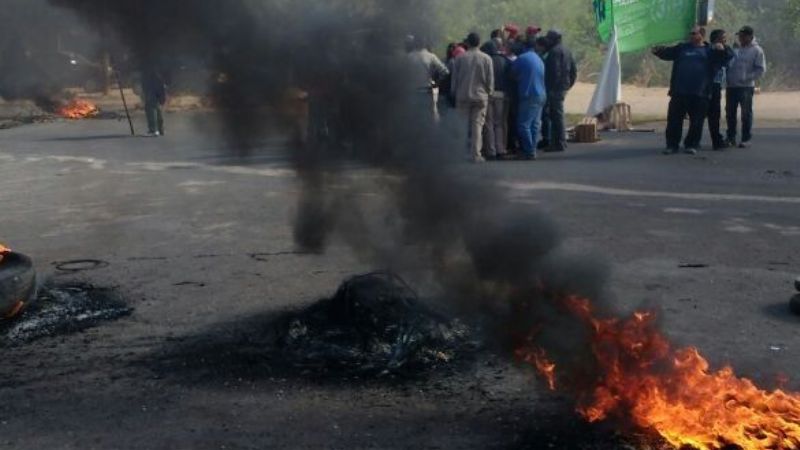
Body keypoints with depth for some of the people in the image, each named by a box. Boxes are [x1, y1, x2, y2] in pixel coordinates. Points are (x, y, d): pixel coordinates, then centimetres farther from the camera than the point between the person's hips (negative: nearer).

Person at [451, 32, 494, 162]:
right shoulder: (486, 58, -3)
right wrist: (489, 93, 12)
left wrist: (454, 93, 13)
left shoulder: (459, 58, -1)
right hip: (480, 96, -1)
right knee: (477, 125, 1)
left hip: (462, 96, 1)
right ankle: (476, 154, -4)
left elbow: (454, 78, 2)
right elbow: (490, 79, -2)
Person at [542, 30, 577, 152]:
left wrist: (551, 88, -20)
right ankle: (560, 142, 21)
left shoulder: (554, 51, -13)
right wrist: (569, 84, 20)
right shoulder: (566, 50, 18)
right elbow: (574, 70, 20)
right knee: (557, 115, 17)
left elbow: (555, 71, -21)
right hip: (564, 87, 10)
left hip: (555, 88, -10)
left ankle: (559, 143, -6)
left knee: (557, 115, -7)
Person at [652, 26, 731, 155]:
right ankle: (672, 145, 11)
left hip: (700, 94, -1)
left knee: (696, 121, 4)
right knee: (674, 119, 2)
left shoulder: (709, 50, 10)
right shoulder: (682, 48, 14)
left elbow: (723, 60, 3)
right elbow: (668, 53, 5)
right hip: (679, 92, 1)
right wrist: (658, 51, -16)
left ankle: (691, 145, 15)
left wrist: (722, 50, -19)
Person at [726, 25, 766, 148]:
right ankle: (731, 137, 19)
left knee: (746, 113, 1)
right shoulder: (735, 48, 11)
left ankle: (746, 138, 7)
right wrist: (727, 76, 1)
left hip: (746, 87, -5)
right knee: (730, 113, 8)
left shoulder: (757, 50, -3)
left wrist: (747, 78, -14)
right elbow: (727, 63, 17)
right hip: (731, 86, 5)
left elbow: (761, 69, -7)